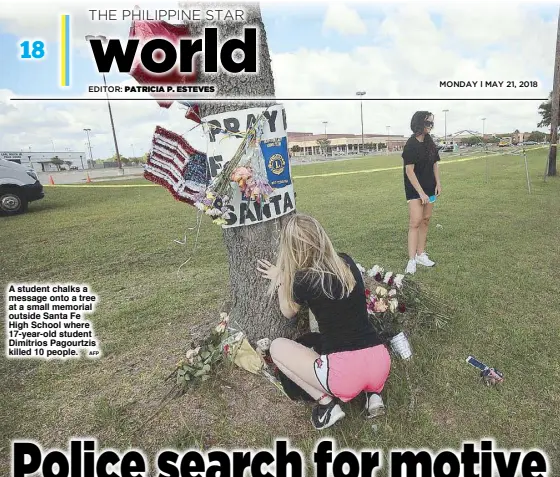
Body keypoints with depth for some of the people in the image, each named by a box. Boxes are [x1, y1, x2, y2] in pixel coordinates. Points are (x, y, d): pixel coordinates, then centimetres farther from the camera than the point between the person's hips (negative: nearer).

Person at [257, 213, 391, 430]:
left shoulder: (303, 279, -12)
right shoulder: (348, 263, 4)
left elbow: (288, 312, 10)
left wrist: (279, 279, 21)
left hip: (344, 373, -6)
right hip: (381, 363, 6)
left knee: (277, 347, 15)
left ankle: (326, 403, 6)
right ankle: (372, 391, 18)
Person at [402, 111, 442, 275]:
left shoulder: (430, 143, 7)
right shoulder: (411, 145, -14)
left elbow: (435, 164, 16)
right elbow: (409, 171, -17)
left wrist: (438, 183, 5)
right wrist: (421, 192, -18)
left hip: (429, 188, 7)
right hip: (414, 189, -7)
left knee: (425, 220, 8)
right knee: (415, 222, -12)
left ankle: (421, 254, 18)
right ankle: (411, 261, -10)